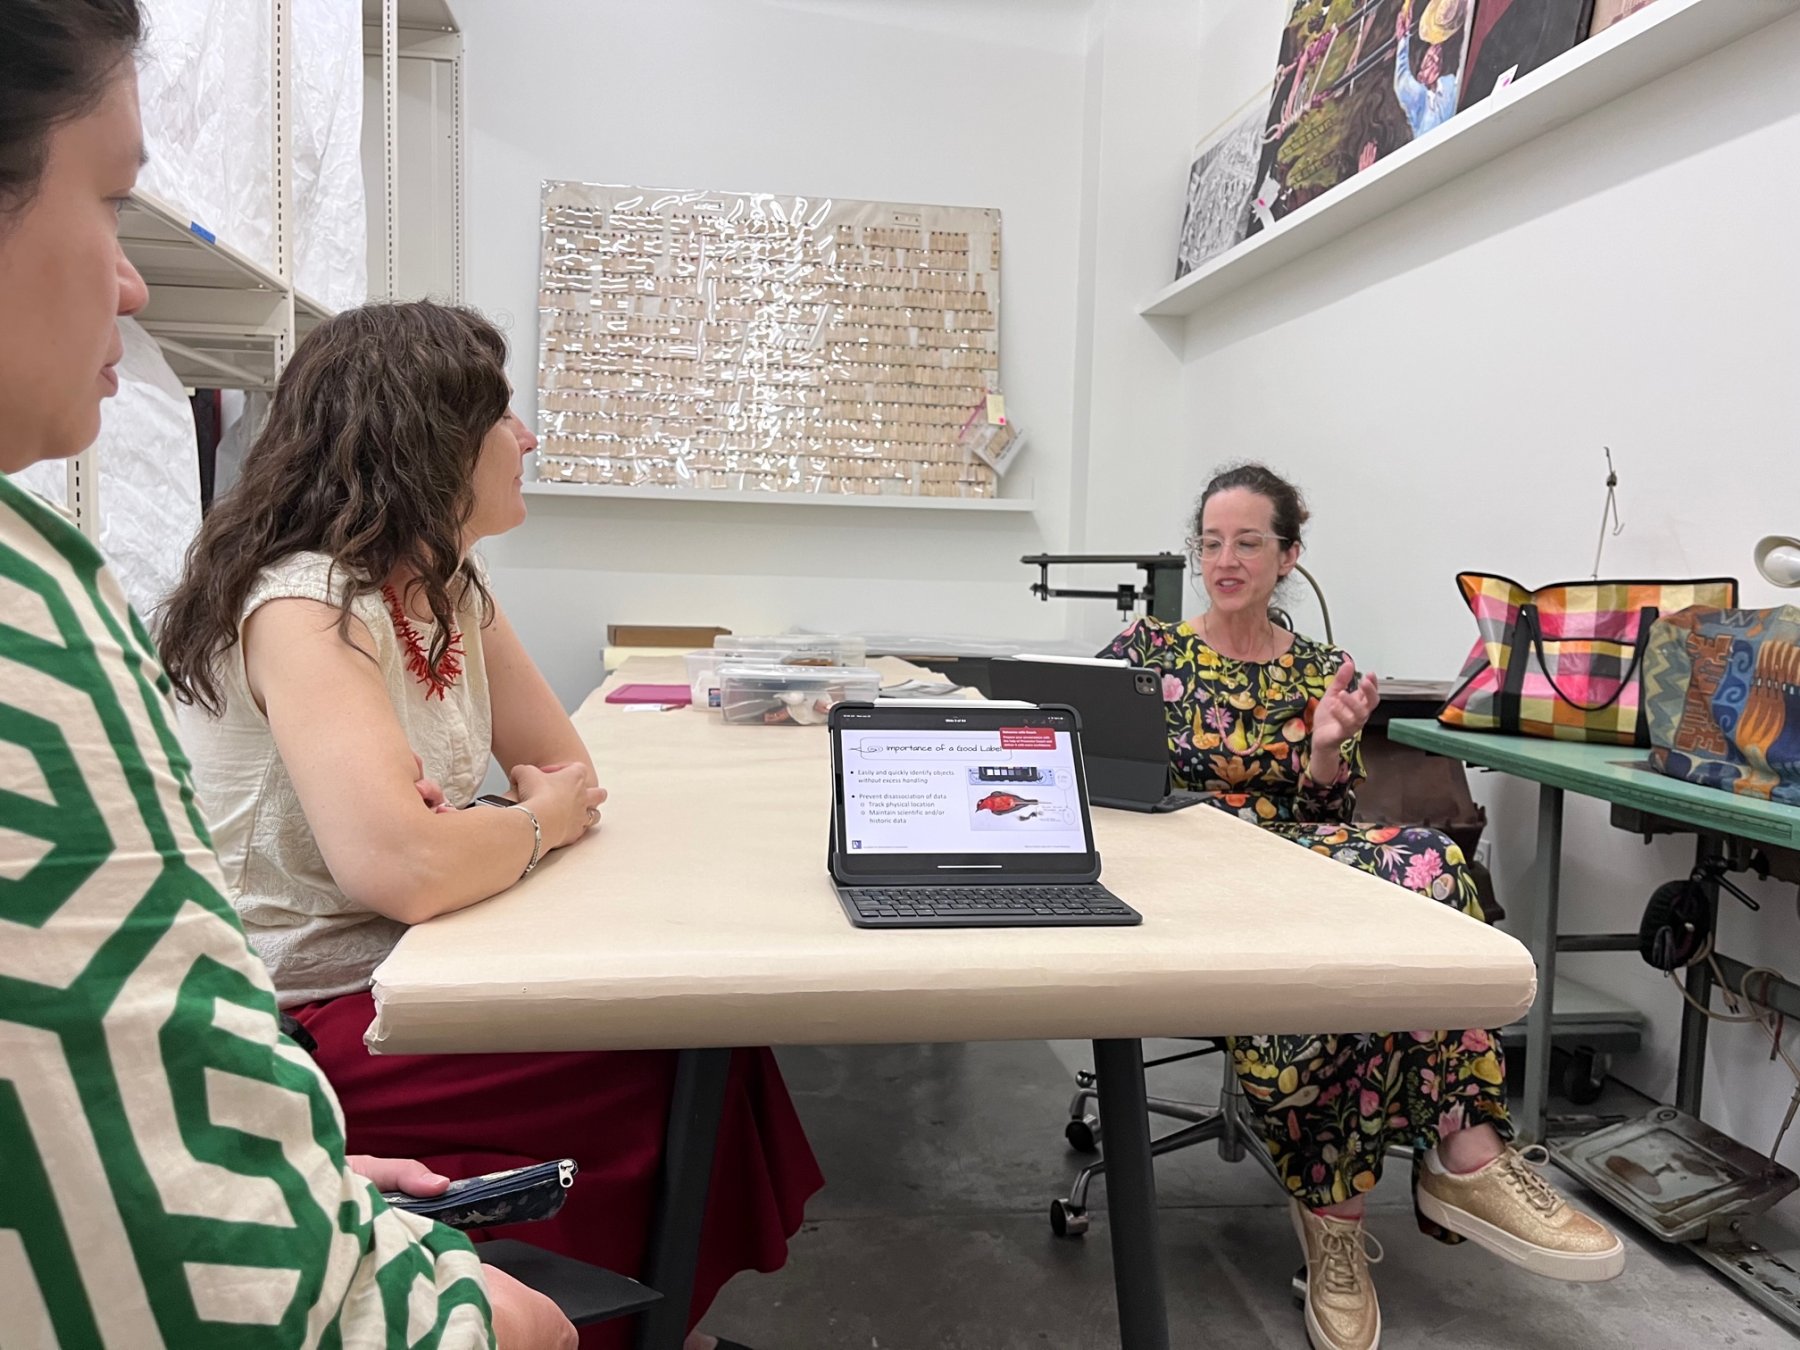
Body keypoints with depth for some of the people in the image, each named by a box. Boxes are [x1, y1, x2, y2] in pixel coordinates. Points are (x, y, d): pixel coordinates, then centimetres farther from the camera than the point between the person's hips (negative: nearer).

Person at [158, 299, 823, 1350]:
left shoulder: (452, 588, 6)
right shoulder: (306, 606, -22)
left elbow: (566, 768, 10)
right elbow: (404, 868, -36)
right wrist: (537, 822, -16)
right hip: (316, 1028, -8)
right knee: (689, 1061, -11)